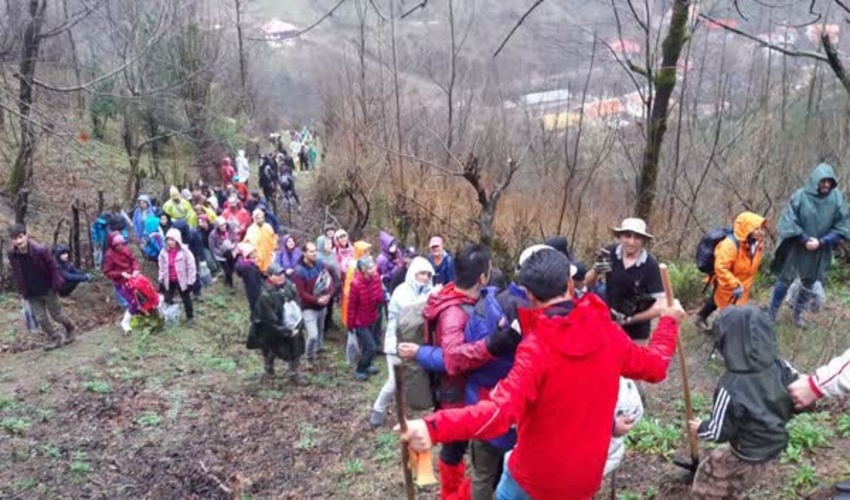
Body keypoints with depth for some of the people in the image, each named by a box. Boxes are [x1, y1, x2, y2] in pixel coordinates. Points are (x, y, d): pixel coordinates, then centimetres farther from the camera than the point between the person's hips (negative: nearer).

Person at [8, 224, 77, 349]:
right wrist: (21, 291, 5)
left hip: (48, 290, -4)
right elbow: (16, 275, 6)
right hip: (32, 294, 4)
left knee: (57, 314, 9)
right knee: (41, 318, 6)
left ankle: (71, 329, 33)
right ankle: (55, 338, 21)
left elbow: (53, 268, -13)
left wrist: (55, 285, -12)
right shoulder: (12, 256, -8)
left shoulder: (40, 251, -21)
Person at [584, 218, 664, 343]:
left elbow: (660, 305, -17)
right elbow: (588, 283, -4)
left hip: (636, 332, -3)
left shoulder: (650, 266, -20)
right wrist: (596, 270, -26)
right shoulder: (610, 253, -13)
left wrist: (631, 319, -22)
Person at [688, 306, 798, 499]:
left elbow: (720, 432, -23)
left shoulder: (731, 387, -34)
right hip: (775, 447, 6)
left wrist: (700, 428, -2)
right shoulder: (782, 368, -18)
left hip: (745, 456, -6)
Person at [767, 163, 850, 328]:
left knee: (809, 283, 17)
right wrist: (805, 239, -19)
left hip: (819, 251, 3)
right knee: (785, 280, 5)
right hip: (796, 248, -3)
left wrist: (821, 242, -16)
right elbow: (788, 222, -14)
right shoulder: (800, 196, -17)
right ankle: (771, 314, 19)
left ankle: (798, 313, 35)